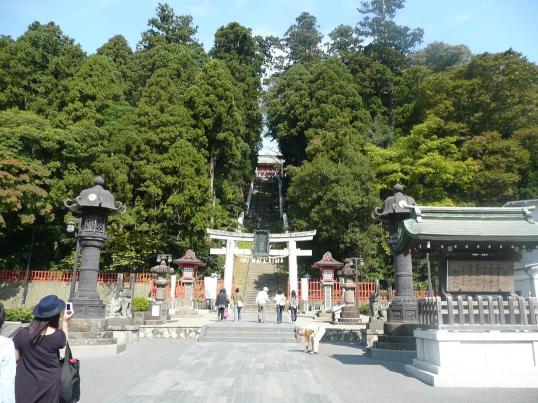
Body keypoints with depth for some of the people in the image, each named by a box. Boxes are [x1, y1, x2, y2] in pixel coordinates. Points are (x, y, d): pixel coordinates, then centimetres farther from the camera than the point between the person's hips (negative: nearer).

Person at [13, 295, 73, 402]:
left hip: (25, 384, 1)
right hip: (49, 385, -1)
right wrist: (65, 321, 15)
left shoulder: (22, 334, -14)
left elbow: (14, 359, -7)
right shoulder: (58, 336, -16)